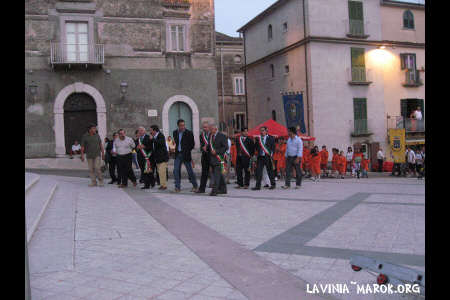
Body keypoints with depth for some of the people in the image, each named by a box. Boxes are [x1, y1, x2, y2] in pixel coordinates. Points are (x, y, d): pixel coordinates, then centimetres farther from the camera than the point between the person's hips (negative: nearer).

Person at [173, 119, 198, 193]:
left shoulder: (189, 133, -7)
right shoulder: (175, 132, 7)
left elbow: (192, 144, -2)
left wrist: (186, 151, -2)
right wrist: (176, 149, 9)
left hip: (185, 155, -4)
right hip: (178, 154, 4)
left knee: (190, 171, 3)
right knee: (176, 170, -3)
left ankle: (195, 186, 17)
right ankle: (177, 187, 4)